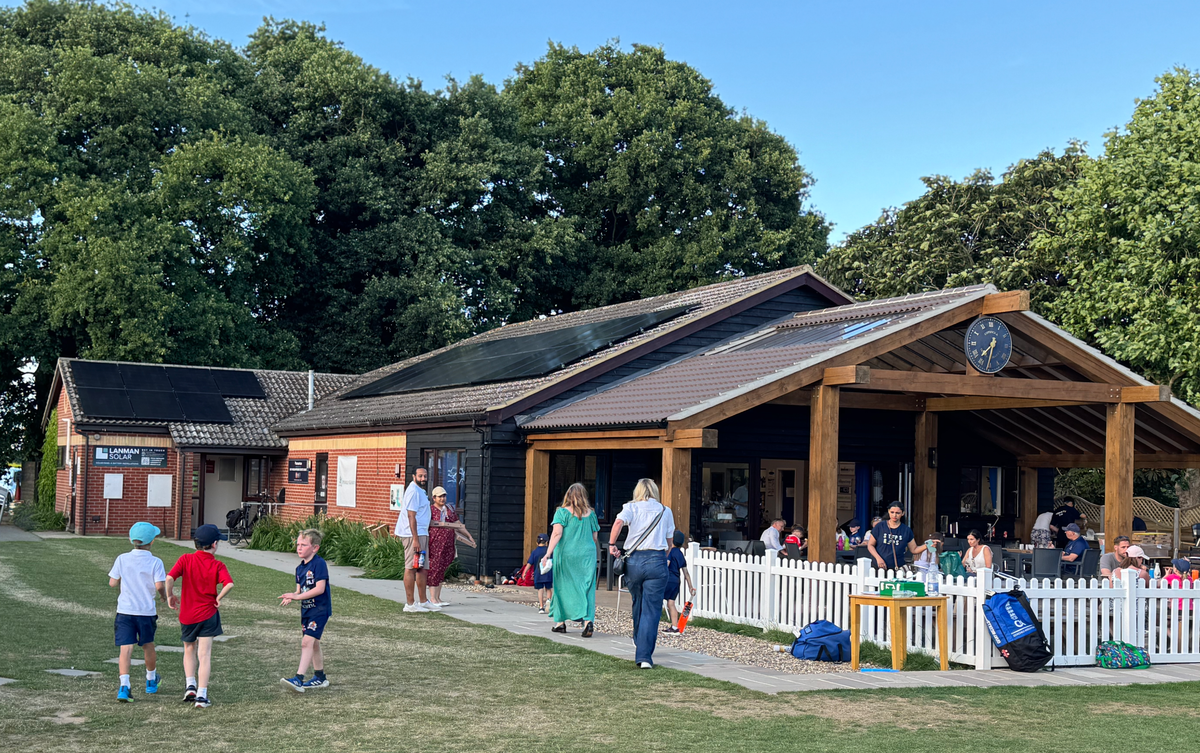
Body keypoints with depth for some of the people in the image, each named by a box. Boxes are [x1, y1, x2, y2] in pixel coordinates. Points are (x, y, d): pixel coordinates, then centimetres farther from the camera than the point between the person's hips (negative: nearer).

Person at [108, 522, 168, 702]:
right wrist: (164, 595, 4)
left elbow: (112, 583, 2)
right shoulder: (155, 562, -9)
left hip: (125, 611, 0)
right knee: (148, 646, 20)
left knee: (126, 649, -5)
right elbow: (159, 585, -17)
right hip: (147, 611, 0)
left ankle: (124, 686, -21)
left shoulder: (122, 559, -2)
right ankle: (151, 680, 39)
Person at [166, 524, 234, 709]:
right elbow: (229, 584, -25)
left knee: (189, 650, 24)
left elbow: (169, 578, -18)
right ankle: (201, 695, -4)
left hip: (187, 615, 2)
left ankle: (191, 685, 12)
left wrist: (170, 596, -1)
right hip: (208, 615, -2)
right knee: (204, 654, 0)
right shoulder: (218, 565, -8)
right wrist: (218, 598, -8)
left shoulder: (185, 560, -5)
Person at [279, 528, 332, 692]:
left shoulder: (319, 564, -15)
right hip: (306, 609, 9)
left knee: (307, 641, -16)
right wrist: (291, 597, -11)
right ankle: (320, 677, 27)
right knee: (313, 643, 16)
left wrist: (297, 596, -22)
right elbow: (299, 590, 12)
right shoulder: (300, 568, 11)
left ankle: (299, 679, -20)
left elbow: (319, 589, -22)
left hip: (319, 609, -9)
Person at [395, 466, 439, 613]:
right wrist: (415, 539, -22)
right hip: (414, 534, -11)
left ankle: (423, 601, 20)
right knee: (411, 568, -7)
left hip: (422, 534, 11)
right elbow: (411, 516, -19)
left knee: (422, 568, 13)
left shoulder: (420, 491, 19)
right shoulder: (414, 491, -14)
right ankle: (409, 604, -5)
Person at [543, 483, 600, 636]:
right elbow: (595, 538, 11)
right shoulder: (591, 513, 6)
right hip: (587, 554, 2)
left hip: (566, 555, -2)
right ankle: (588, 620, -16)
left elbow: (557, 533, -14)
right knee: (586, 587, 1)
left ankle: (560, 622, 17)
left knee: (563, 586, 10)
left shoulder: (562, 512, -3)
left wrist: (548, 553, -17)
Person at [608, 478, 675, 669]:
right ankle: (644, 656, -11)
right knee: (651, 610, -2)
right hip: (657, 560, -1)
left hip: (633, 560, 1)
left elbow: (618, 522, -14)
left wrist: (612, 544, -5)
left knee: (638, 604, 23)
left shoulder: (631, 507, 6)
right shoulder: (665, 511, 10)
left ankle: (639, 642, 42)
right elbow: (669, 539, 15)